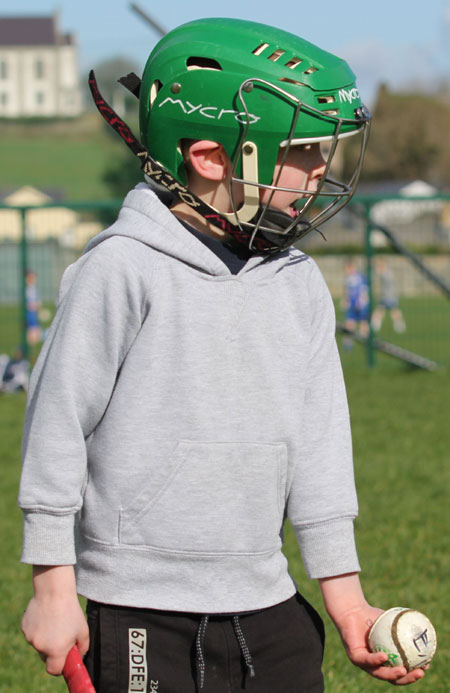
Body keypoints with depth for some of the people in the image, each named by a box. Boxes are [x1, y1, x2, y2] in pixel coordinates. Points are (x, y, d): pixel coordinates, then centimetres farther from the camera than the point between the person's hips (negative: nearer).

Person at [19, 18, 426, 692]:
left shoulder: (299, 282, 6)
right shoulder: (121, 269, -12)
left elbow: (318, 441, 10)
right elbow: (58, 426, -8)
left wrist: (346, 599, 9)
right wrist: (54, 589, -6)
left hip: (270, 611, 6)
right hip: (144, 622, -6)